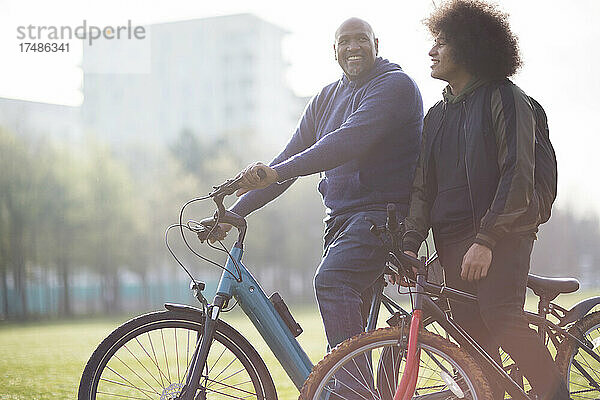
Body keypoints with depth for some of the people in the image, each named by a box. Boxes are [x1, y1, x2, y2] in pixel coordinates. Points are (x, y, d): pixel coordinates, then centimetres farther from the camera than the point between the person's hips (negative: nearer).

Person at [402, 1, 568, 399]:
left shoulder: (505, 98, -2)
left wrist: (486, 239, -20)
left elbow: (518, 175, -11)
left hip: (501, 232, -6)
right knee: (471, 337, 0)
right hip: (453, 239, 6)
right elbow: (423, 186, 14)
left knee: (501, 318, -21)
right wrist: (410, 243, -1)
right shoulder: (437, 114, 19)